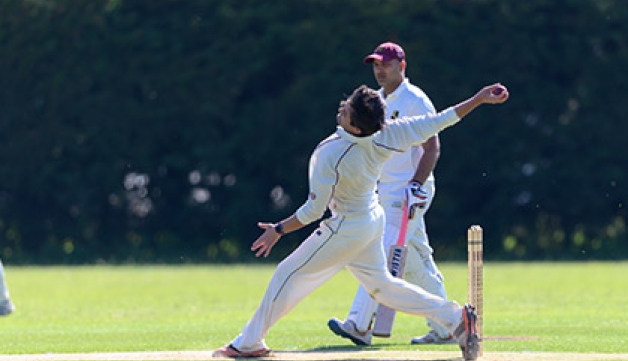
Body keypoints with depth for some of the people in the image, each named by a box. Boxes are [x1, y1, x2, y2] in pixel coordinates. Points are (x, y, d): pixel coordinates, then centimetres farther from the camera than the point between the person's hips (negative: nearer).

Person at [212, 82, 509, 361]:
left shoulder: (329, 156, -32)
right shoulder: (384, 137, -17)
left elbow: (314, 210, -25)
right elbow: (437, 122, -15)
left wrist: (278, 230, -12)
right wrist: (479, 99, -7)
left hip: (347, 229, -7)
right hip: (372, 220, 7)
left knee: (288, 275, 5)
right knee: (380, 284, 21)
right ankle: (455, 317, 14)